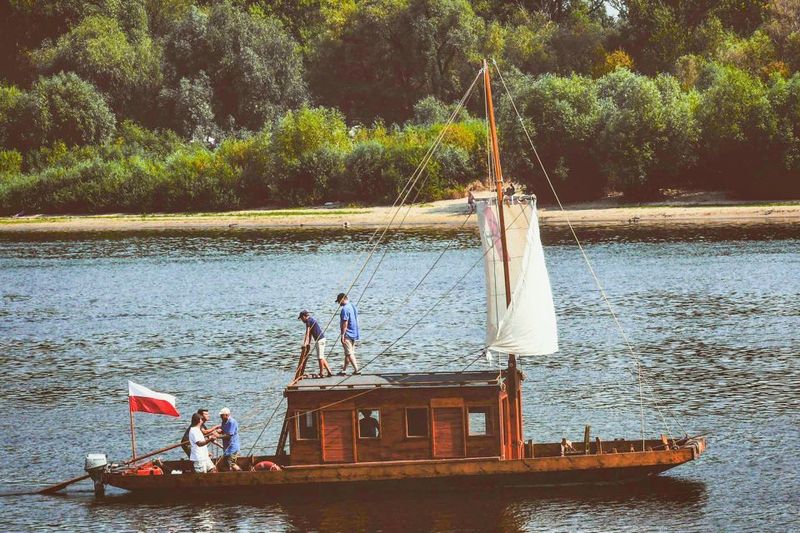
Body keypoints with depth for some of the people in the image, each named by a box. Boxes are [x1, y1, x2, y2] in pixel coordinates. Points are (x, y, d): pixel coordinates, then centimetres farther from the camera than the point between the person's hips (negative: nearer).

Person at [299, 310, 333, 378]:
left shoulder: (308, 320, -11)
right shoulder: (312, 319, 18)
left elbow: (307, 333, -14)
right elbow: (310, 333, 22)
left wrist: (305, 343, -14)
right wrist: (309, 343, 24)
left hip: (319, 339, -10)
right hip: (321, 338, 10)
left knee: (320, 357, -3)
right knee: (321, 357, 14)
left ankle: (321, 373, 2)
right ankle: (329, 371, 14)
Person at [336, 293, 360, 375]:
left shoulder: (345, 309, -18)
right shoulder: (353, 306, 12)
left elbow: (345, 323, -21)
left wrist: (342, 335, -19)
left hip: (347, 334, -9)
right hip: (354, 333, 9)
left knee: (349, 353, -6)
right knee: (348, 353, 16)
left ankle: (356, 369, -11)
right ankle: (344, 370, 23)